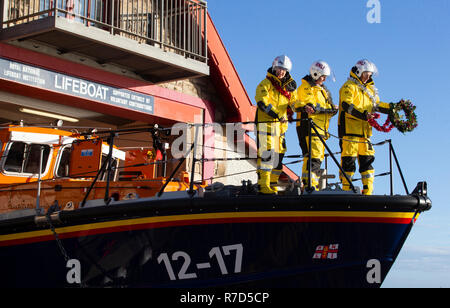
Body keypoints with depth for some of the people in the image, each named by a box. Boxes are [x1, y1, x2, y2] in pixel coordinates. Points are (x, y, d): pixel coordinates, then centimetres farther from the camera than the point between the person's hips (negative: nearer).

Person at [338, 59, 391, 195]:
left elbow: (376, 105, 27)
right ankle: (346, 191, -1)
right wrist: (362, 115, -30)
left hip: (364, 130, 8)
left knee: (367, 160, 4)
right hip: (349, 129, -8)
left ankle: (368, 192, 7)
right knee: (349, 159, -7)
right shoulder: (349, 86, -3)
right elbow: (346, 105, -17)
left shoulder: (369, 89, 23)